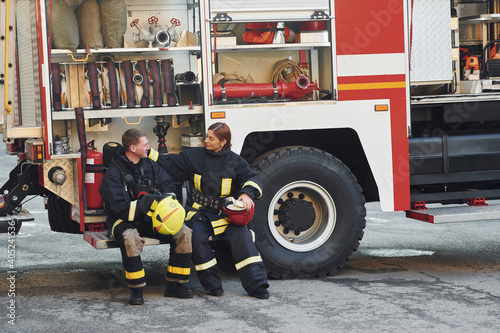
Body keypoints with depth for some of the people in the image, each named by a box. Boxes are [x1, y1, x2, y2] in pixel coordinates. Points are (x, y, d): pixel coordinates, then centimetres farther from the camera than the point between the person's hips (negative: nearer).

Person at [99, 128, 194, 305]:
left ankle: (174, 285, -7)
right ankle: (136, 290, -27)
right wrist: (146, 204, -29)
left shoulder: (149, 165, 9)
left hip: (150, 219, 6)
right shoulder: (113, 173, -11)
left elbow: (169, 184, 15)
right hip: (124, 220, -6)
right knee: (130, 238, -41)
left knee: (184, 233, -15)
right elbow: (119, 208, -20)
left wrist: (167, 201, -8)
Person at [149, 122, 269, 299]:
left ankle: (256, 285, -23)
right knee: (197, 237, -30)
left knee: (241, 235, -26)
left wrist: (247, 193, -17)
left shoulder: (235, 160, 5)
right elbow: (168, 163, 9)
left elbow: (251, 177, 3)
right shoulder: (194, 156, 7)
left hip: (225, 213, 0)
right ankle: (212, 284, -16)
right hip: (199, 211, 0)